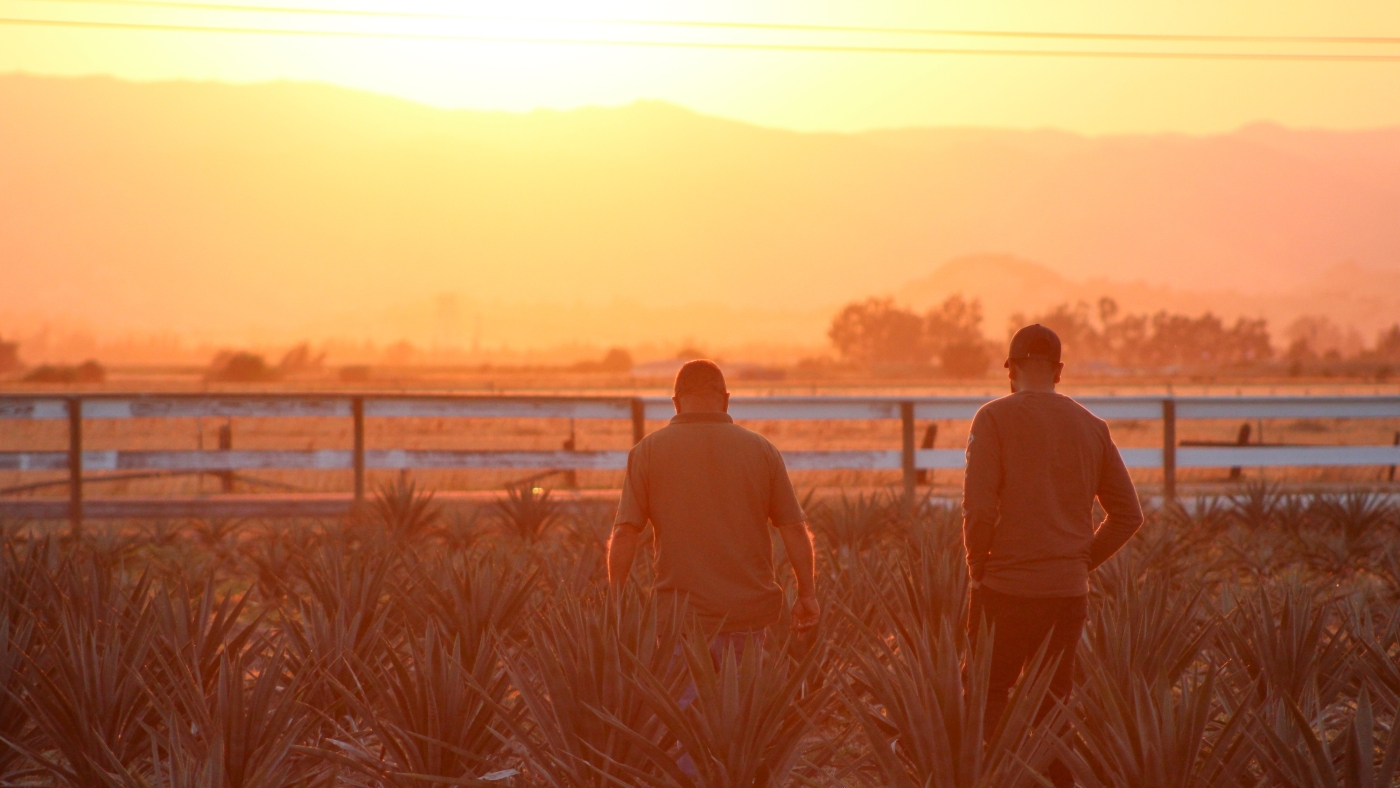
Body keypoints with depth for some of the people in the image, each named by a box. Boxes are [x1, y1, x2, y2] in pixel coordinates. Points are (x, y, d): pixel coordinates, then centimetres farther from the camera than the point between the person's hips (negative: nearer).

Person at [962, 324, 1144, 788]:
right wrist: (1081, 561, 15)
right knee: (1054, 705, 13)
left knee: (986, 701, 4)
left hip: (1007, 589, -4)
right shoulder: (1092, 427, 8)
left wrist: (978, 571, 0)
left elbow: (978, 509, -13)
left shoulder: (996, 418, -6)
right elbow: (1128, 514, 9)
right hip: (1070, 592, 4)